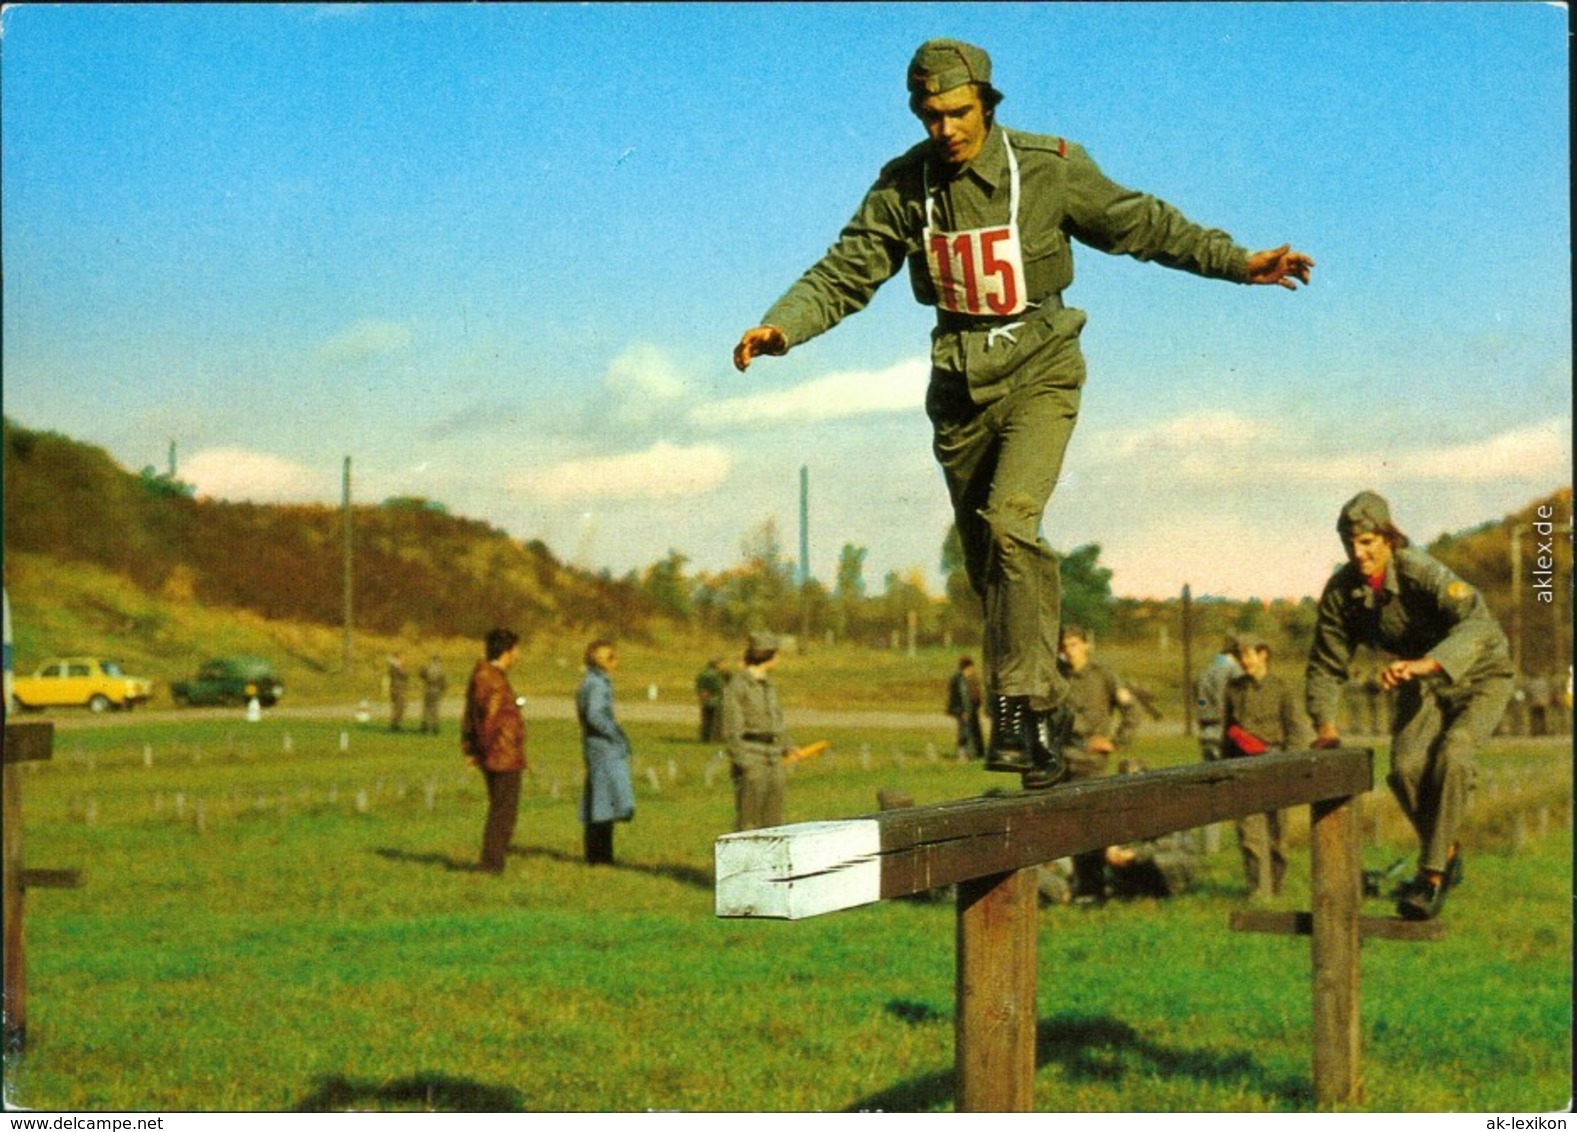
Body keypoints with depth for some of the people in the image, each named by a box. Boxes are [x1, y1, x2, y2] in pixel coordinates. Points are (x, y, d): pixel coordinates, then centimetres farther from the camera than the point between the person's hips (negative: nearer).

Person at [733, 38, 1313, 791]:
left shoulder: (1048, 168, -10)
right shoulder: (904, 186, -3)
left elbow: (1142, 225, -1)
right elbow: (843, 274, -4)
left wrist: (1239, 263, -6)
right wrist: (779, 328, -21)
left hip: (1038, 369, -4)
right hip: (960, 383, 4)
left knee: (1010, 523, -26)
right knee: (986, 564, 9)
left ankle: (1021, 702, -22)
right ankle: (1044, 716, 24)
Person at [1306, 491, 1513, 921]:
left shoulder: (1421, 573, -32)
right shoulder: (1340, 591, -15)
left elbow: (1478, 622, -47)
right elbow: (1325, 665, -5)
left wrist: (1426, 663, -61)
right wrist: (1325, 723, -20)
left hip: (1479, 675, -5)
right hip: (1421, 687, 5)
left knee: (1450, 755, -28)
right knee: (1406, 765, -18)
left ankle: (1431, 876, -21)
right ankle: (1446, 852, 8)